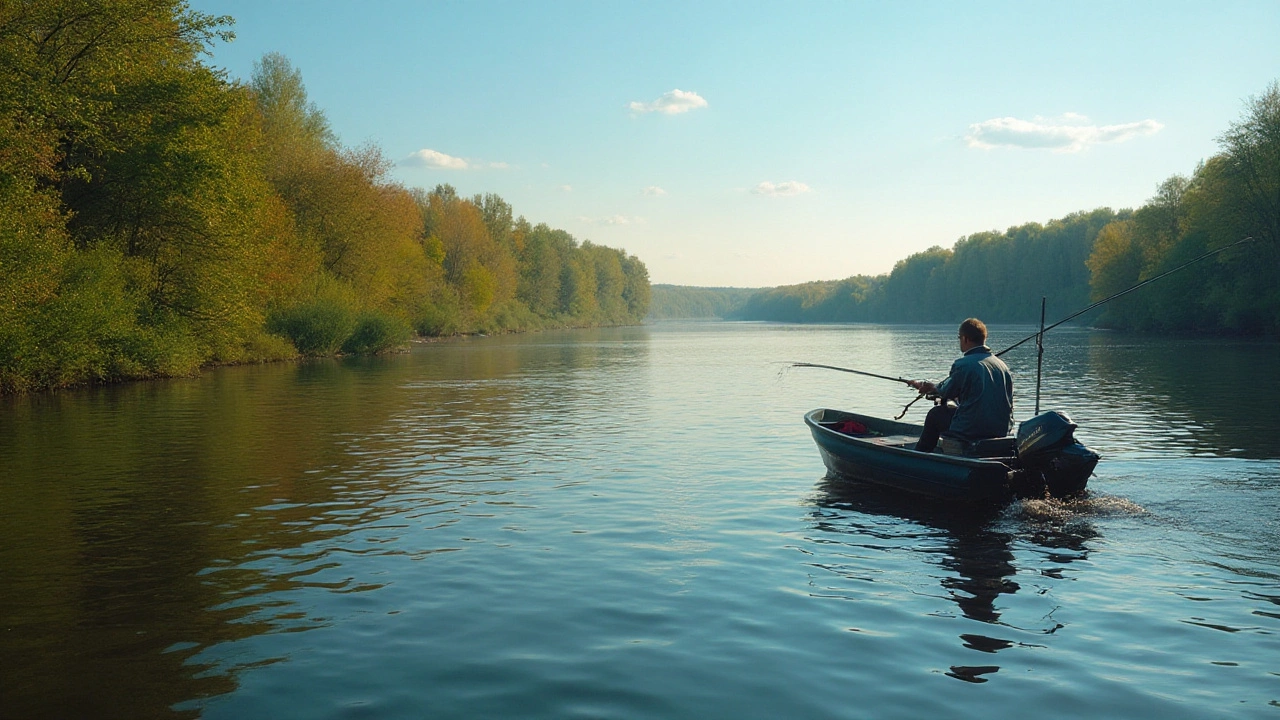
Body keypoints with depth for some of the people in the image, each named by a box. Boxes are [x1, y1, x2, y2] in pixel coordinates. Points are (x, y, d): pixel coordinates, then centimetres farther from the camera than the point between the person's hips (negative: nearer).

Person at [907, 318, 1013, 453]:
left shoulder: (962, 365, -14)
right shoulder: (1002, 364, 6)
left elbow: (947, 392, 1)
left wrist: (932, 388, 26)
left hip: (971, 431, -7)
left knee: (935, 414, 18)